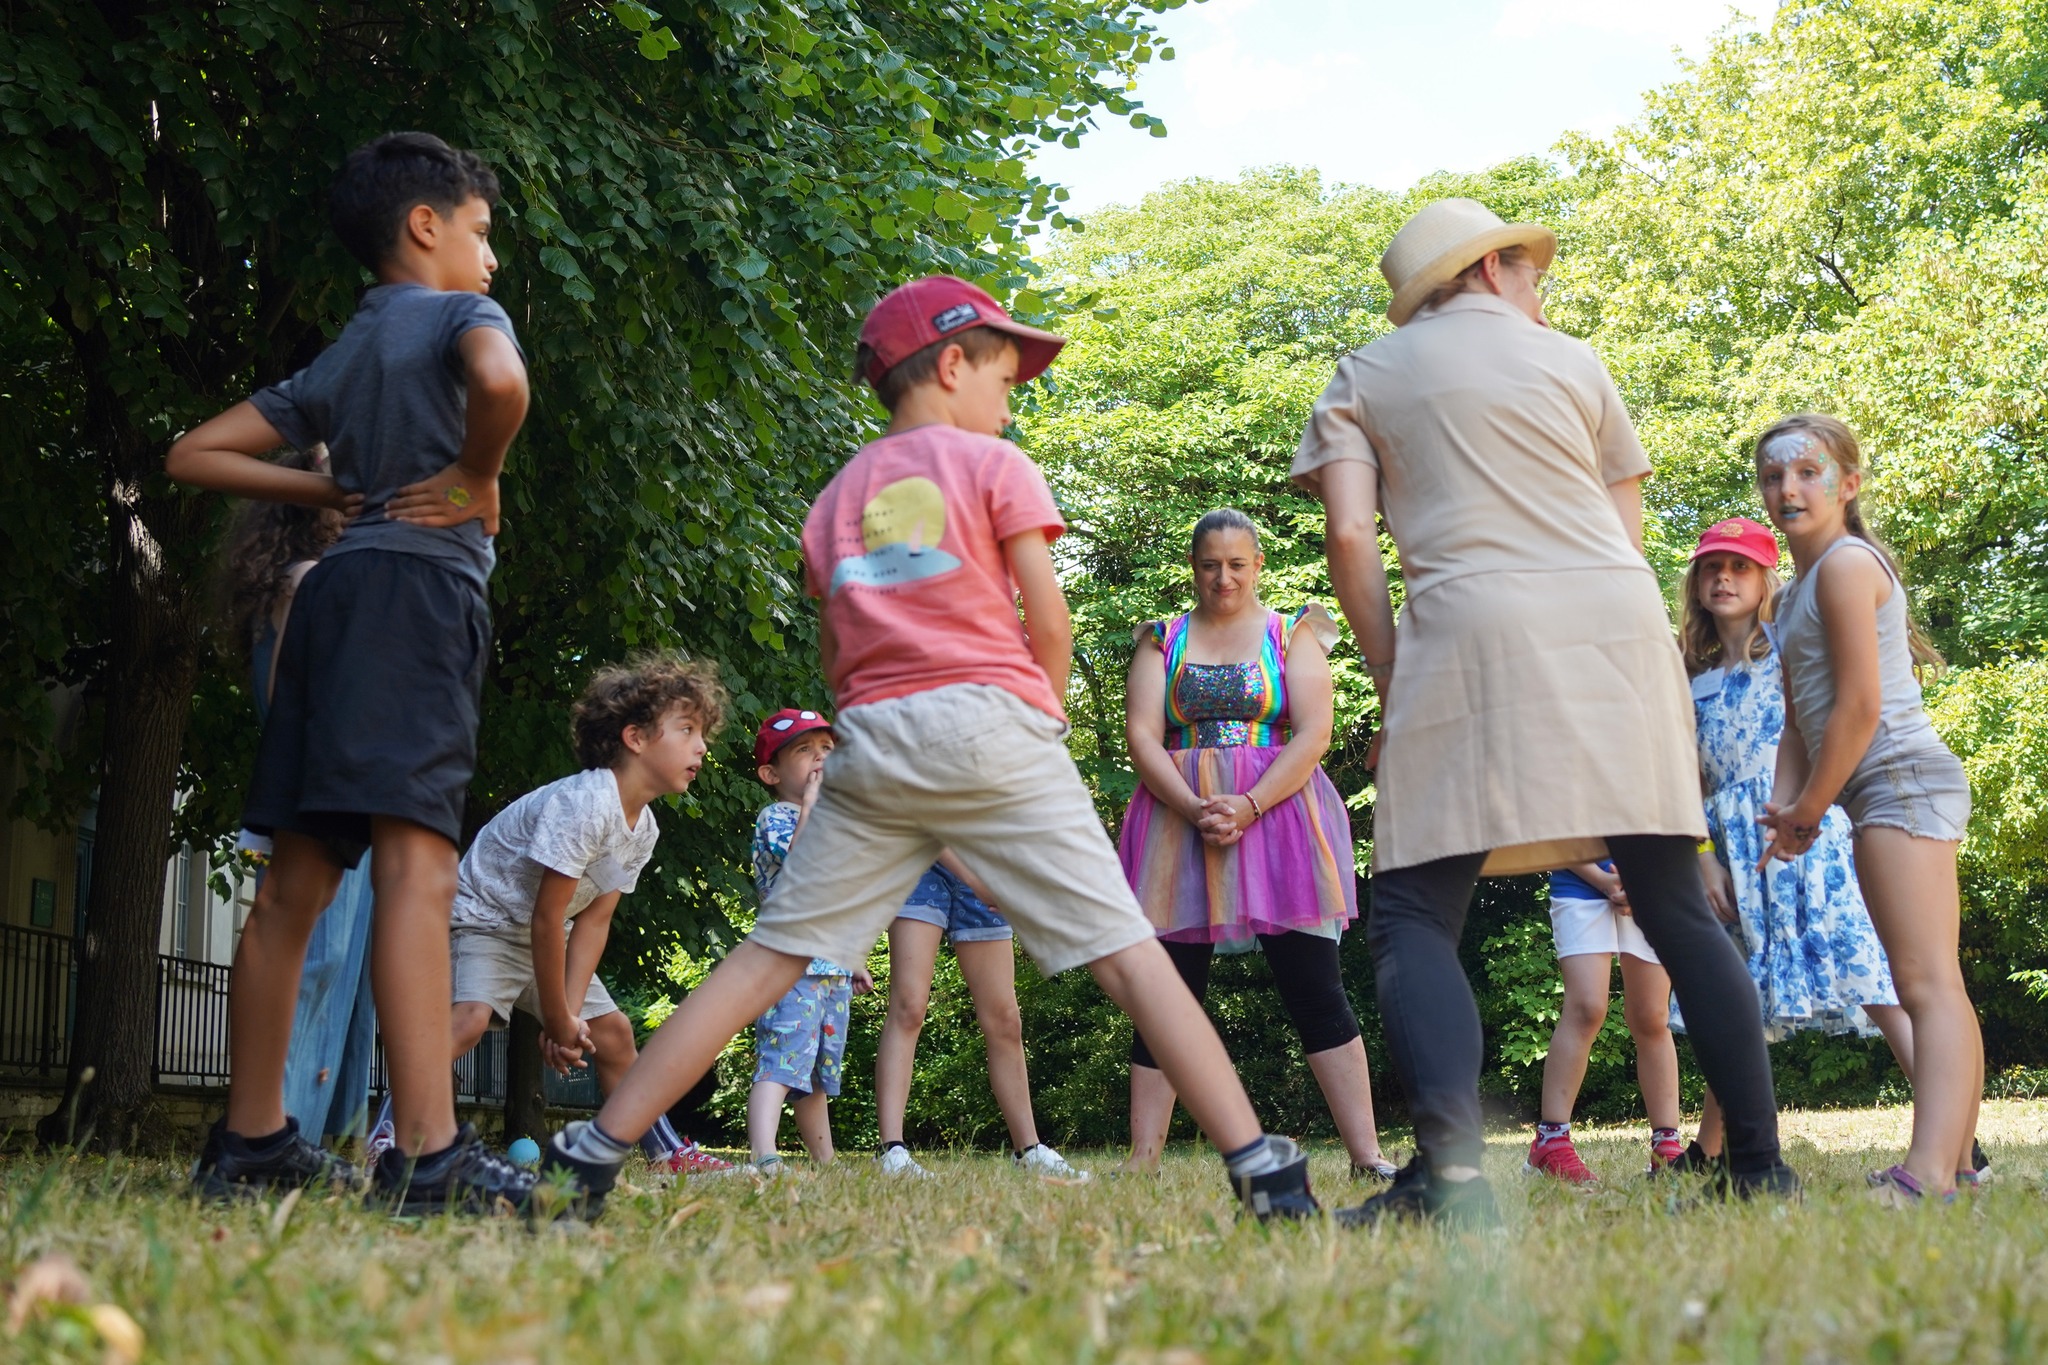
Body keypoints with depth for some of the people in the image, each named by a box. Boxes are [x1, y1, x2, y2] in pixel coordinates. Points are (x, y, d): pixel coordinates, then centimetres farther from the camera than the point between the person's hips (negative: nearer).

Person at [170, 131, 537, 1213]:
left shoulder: (338, 361, 26)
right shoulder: (462, 314, 5)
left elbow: (194, 454, 26)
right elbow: (500, 381, -21)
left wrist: (332, 493, 21)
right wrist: (477, 481, -4)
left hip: (334, 594, 8)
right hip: (421, 586, -8)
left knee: (295, 881, 9)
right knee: (418, 866, -19)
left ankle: (251, 1139, 14)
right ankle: (429, 1155, -27)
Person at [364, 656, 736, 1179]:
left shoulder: (644, 828, -4)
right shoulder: (582, 804, -32)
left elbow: (593, 920, -4)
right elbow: (547, 918, -29)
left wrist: (572, 1012, -14)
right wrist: (557, 1021, -21)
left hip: (543, 937, 9)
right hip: (484, 918, -9)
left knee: (612, 1030, 9)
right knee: (470, 1017, -31)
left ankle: (667, 1151, 20)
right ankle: (387, 1140, -33)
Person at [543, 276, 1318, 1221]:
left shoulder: (836, 497, 18)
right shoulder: (993, 465, 5)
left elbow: (836, 657, 16)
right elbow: (1048, 625, -1)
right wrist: (1044, 720, 13)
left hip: (871, 746, 4)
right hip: (989, 722, -4)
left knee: (767, 958, 8)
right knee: (1124, 948, -4)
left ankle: (594, 1151, 6)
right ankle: (1262, 1172, -11)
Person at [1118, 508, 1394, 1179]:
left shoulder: (1293, 634, 9)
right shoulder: (1162, 640, 13)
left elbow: (1314, 735, -3)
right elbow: (1141, 735, 1)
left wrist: (1248, 808, -16)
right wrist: (1195, 810, -14)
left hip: (1277, 816, -1)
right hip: (1177, 821, 2)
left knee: (1315, 990, -5)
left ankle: (1367, 1155, -6)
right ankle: (1142, 1160, 0)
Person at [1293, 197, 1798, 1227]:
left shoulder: (1362, 379, 16)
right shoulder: (1572, 361, 21)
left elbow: (1350, 536, 2)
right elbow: (1628, 534, 19)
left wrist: (1393, 687, 6)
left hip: (1473, 631, -2)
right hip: (1619, 631, 3)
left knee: (1414, 916, -6)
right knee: (1676, 904, 9)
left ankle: (1450, 1164, -28)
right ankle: (1758, 1163, 10)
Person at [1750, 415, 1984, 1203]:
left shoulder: (1847, 563, -9)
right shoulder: (1798, 593, 21)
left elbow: (1861, 705, -16)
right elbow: (1801, 716, 17)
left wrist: (1809, 810, -10)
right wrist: (1785, 807, 1)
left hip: (1900, 777, -11)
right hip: (1886, 794, 11)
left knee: (1928, 982, -20)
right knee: (1926, 986, 11)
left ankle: (1929, 1175, -30)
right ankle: (1955, 1162, 16)